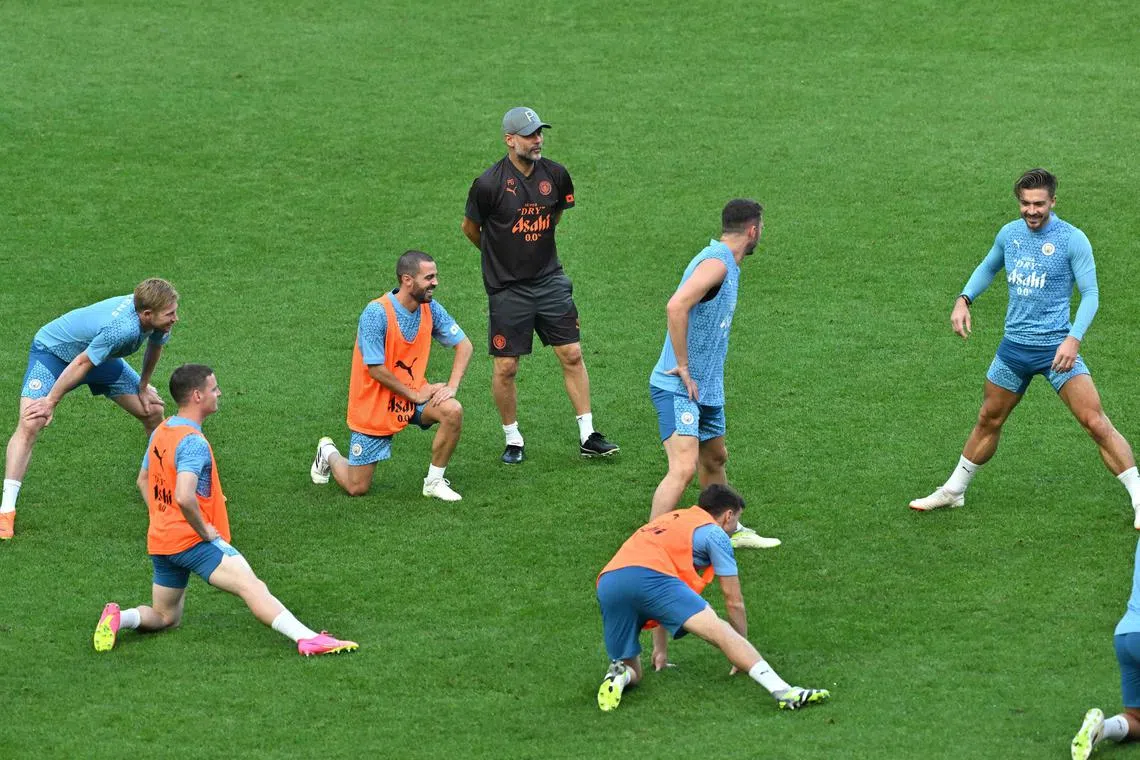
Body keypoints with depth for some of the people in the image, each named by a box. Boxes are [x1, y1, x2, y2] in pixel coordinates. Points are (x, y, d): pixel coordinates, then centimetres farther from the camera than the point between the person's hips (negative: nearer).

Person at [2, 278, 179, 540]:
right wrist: (51, 402, -22)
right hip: (53, 349, -8)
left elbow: (155, 345, 5)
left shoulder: (156, 319, -20)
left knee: (152, 411, 8)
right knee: (30, 425, -24)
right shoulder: (123, 329, -43)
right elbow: (82, 364, -33)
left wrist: (143, 387, 13)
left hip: (98, 356, 8)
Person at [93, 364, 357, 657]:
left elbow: (143, 481, 25)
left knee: (165, 618, 21)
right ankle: (308, 639, -37)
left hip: (159, 542, 9)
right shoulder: (193, 442, -18)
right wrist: (204, 531, -17)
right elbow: (184, 498, -31)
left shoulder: (160, 432, 11)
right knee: (253, 587, -21)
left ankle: (118, 617, -5)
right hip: (193, 541, -9)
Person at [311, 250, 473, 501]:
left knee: (452, 411, -27)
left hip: (415, 393, 5)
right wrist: (414, 395, -17)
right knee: (357, 488, 0)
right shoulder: (377, 313, -24)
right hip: (374, 405, -5)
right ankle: (328, 453, 35)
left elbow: (464, 345, 1)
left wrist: (451, 386, -14)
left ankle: (435, 481, -7)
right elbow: (375, 369, -23)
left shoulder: (430, 309, -6)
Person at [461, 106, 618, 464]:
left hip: (549, 279, 4)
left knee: (572, 354, 1)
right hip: (507, 287, -4)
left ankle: (588, 436, 9)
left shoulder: (555, 175, -2)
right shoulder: (489, 184, -15)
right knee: (505, 367, 1)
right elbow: (470, 228, 1)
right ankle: (512, 440, 18)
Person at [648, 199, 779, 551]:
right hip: (678, 389, -10)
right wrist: (683, 367, -25)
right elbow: (676, 306, -32)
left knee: (715, 459, 24)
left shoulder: (727, 264, 13)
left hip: (705, 388, 10)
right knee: (684, 467, -20)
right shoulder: (716, 263, -18)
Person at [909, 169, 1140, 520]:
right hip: (1014, 344, 5)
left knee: (1094, 422, -15)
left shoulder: (1072, 240, -12)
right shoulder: (1010, 234, 5)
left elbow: (1090, 294, -10)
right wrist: (964, 300, 8)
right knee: (988, 421, 17)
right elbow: (988, 267, 24)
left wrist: (1074, 338, -23)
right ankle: (953, 491, 34)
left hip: (1056, 347, -5)